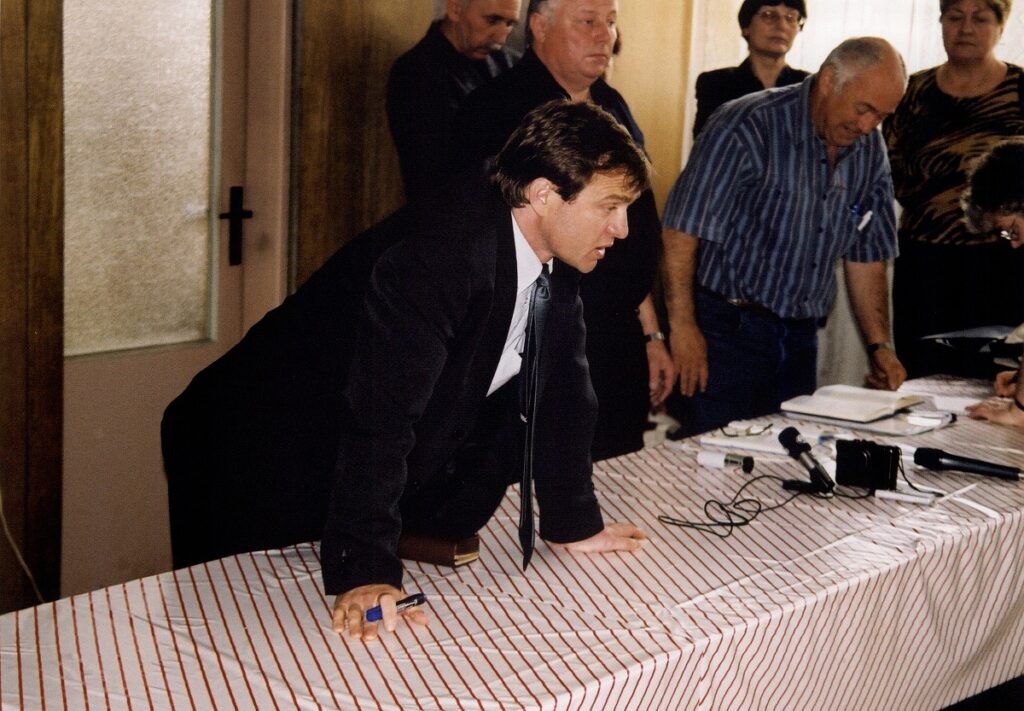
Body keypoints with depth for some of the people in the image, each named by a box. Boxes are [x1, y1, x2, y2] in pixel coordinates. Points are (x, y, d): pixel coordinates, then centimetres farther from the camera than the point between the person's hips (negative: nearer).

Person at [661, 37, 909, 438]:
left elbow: (866, 255, 13)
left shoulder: (869, 152, 6)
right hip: (728, 329, -6)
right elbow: (683, 228, -17)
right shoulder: (748, 127, -15)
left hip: (799, 336, 6)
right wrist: (682, 325, -19)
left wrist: (879, 346, 6)